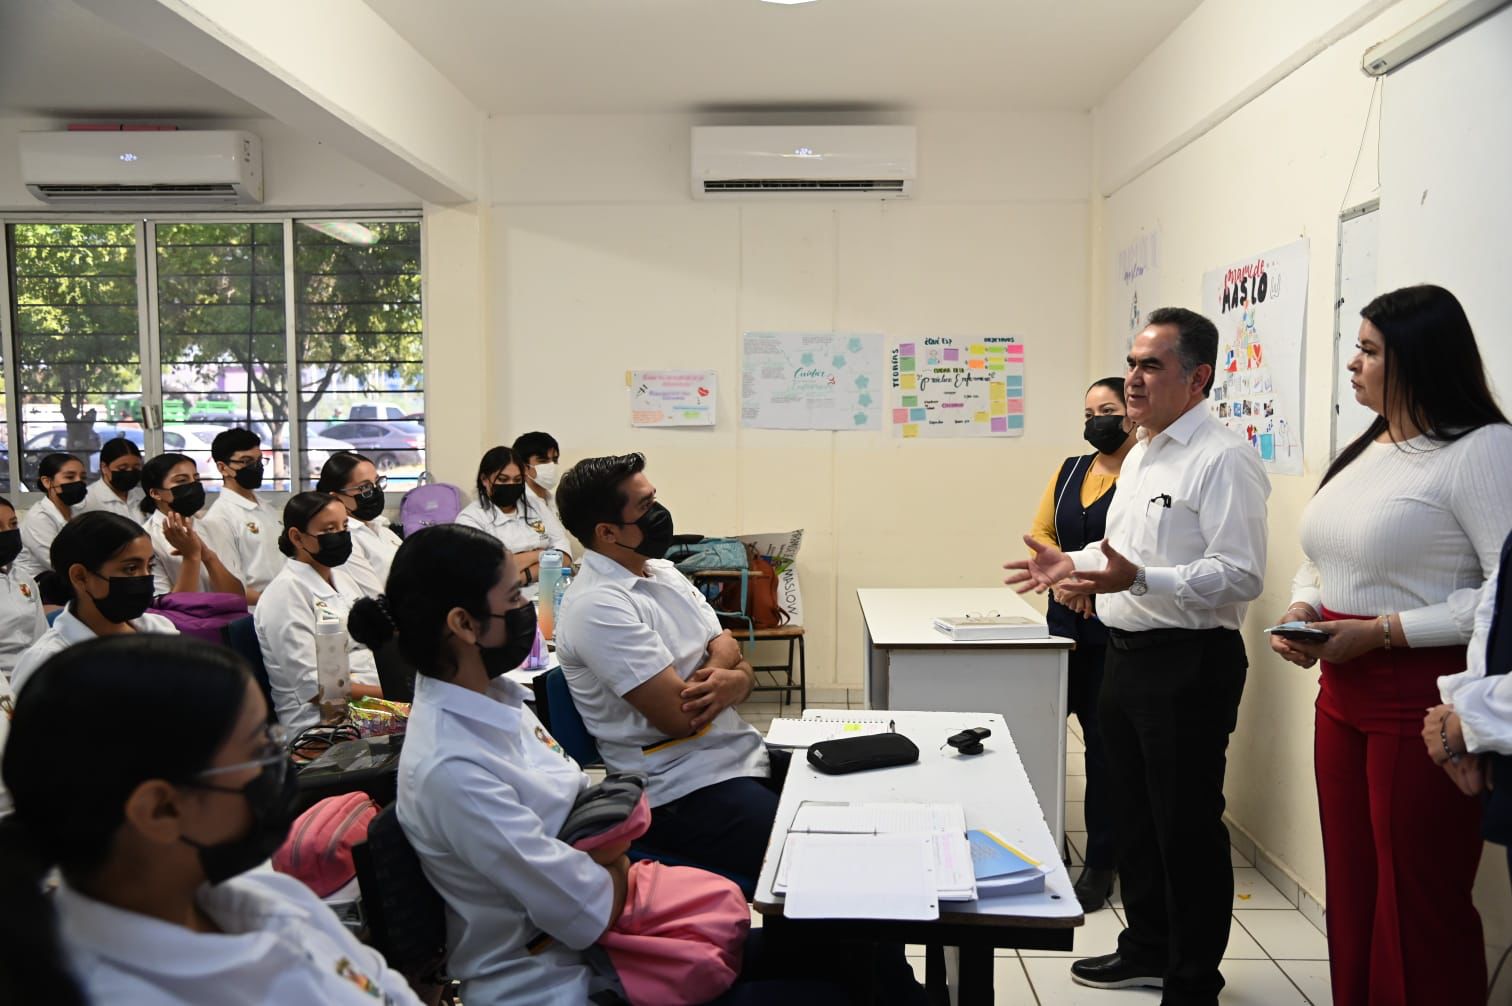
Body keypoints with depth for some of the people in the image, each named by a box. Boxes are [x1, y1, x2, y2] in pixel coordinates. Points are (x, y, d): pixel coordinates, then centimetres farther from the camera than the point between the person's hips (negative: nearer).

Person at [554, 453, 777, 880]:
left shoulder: (663, 572, 9)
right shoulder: (598, 606, -17)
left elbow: (740, 665, 11)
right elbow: (680, 715, -21)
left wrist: (734, 682, -13)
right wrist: (722, 653, -3)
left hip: (745, 753, 9)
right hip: (683, 793, -8)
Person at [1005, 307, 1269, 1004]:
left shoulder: (1224, 459, -15)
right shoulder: (1141, 454, 14)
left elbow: (1241, 574, -23)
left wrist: (1140, 579, -32)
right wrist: (1073, 565, 10)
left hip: (1188, 662, -9)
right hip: (1127, 653, 9)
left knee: (1187, 827, 4)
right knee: (1133, 814, 20)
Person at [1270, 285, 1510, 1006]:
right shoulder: (1363, 451, 13)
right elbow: (1320, 562, 22)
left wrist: (1381, 632, -20)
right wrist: (1301, 609, 2)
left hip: (1423, 697, -7)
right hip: (1342, 696, 8)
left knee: (1419, 906, 4)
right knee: (1352, 889, 16)